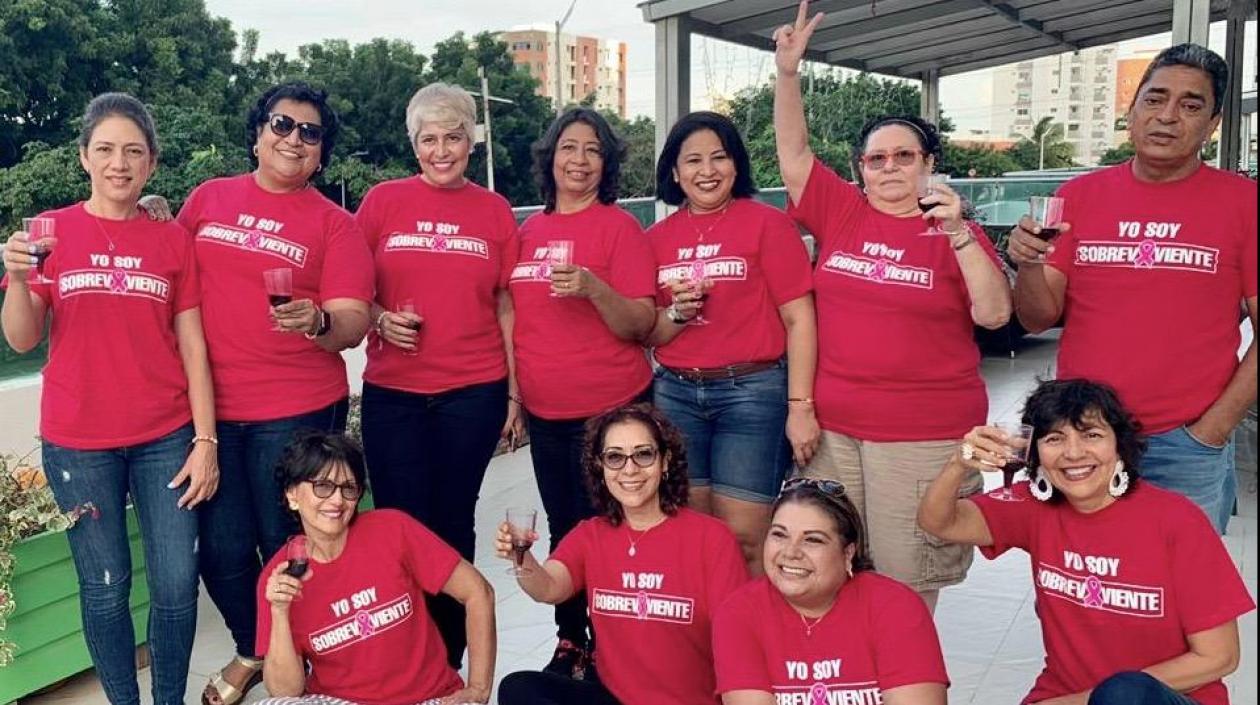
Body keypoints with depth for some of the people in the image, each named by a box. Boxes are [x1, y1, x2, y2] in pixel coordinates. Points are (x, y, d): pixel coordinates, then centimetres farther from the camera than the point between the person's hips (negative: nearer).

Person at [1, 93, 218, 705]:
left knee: (177, 582, 2)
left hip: (166, 437, 1)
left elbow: (193, 348, 3)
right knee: (105, 587, 8)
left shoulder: (172, 240, 3)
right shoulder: (50, 232, 1)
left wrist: (206, 440, -3)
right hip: (78, 443, -1)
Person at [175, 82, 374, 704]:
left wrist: (317, 321, -28)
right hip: (210, 406, 3)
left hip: (297, 411, -3)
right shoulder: (207, 199, 8)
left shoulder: (333, 223, -1)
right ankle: (249, 652, 37)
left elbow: (353, 323, -9)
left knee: (286, 547, 6)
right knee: (221, 550, 10)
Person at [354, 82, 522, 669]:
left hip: (473, 394, 0)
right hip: (392, 393, 0)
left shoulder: (494, 211, 6)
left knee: (453, 526, 7)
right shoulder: (383, 201, 4)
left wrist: (515, 392, 4)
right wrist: (380, 318, -13)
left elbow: (507, 305, 7)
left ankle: (449, 668, 22)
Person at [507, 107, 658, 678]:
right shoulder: (528, 231, 8)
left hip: (608, 409, -5)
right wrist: (511, 393, 14)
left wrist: (592, 287, -28)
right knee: (561, 531, 14)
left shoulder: (619, 226, -6)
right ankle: (569, 642, 30)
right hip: (544, 413, 5)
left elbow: (640, 325, -11)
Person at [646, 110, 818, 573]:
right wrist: (676, 314, -8)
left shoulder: (768, 223, -3)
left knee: (744, 541, -2)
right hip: (675, 394, 4)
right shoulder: (657, 238, 10)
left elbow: (799, 319, -6)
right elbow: (645, 334, 14)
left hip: (753, 391, -4)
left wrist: (800, 407, -12)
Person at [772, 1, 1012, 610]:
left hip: (924, 435, -3)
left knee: (905, 581, 4)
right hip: (830, 426, 3)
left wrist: (959, 233, -20)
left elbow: (994, 314, -10)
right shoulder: (839, 211, 6)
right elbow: (794, 155, 1)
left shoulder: (955, 231, 0)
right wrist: (787, 73, -9)